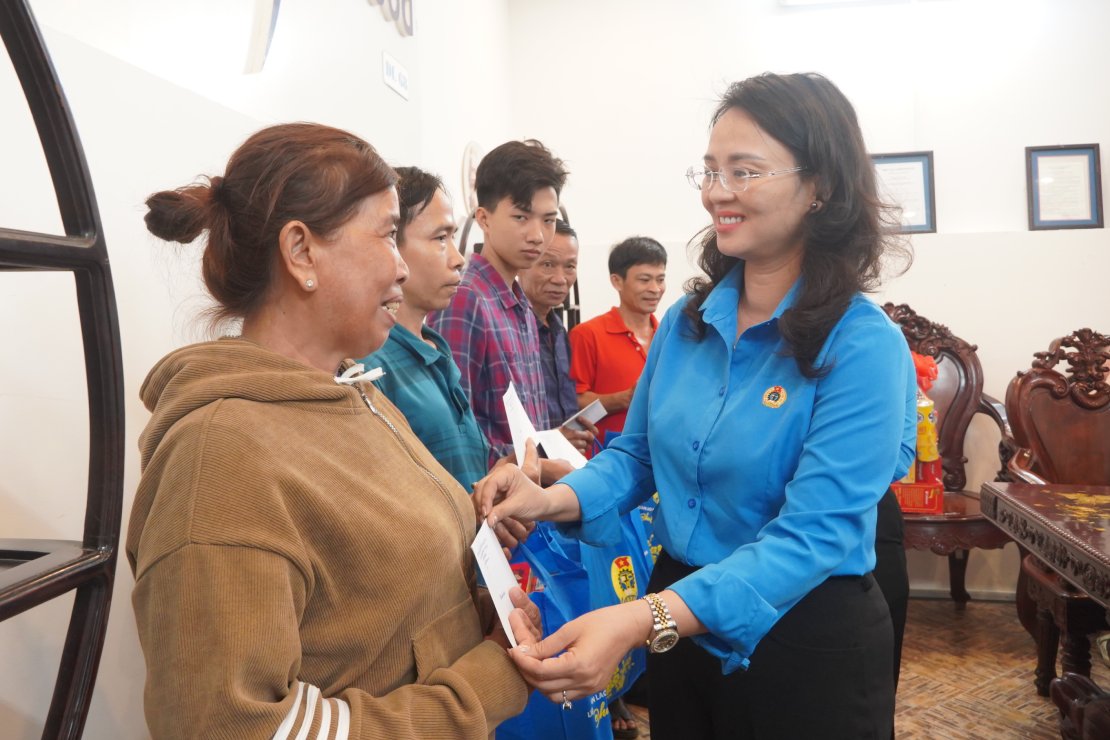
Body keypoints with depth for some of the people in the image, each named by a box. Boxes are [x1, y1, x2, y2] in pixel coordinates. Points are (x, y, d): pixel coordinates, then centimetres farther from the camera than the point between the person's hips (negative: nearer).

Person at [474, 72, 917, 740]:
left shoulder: (862, 346, -19)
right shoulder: (688, 320, -1)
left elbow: (814, 533, -27)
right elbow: (636, 454, 5)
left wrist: (643, 621, -38)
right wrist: (553, 499, -16)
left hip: (808, 641, -5)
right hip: (679, 622, 5)